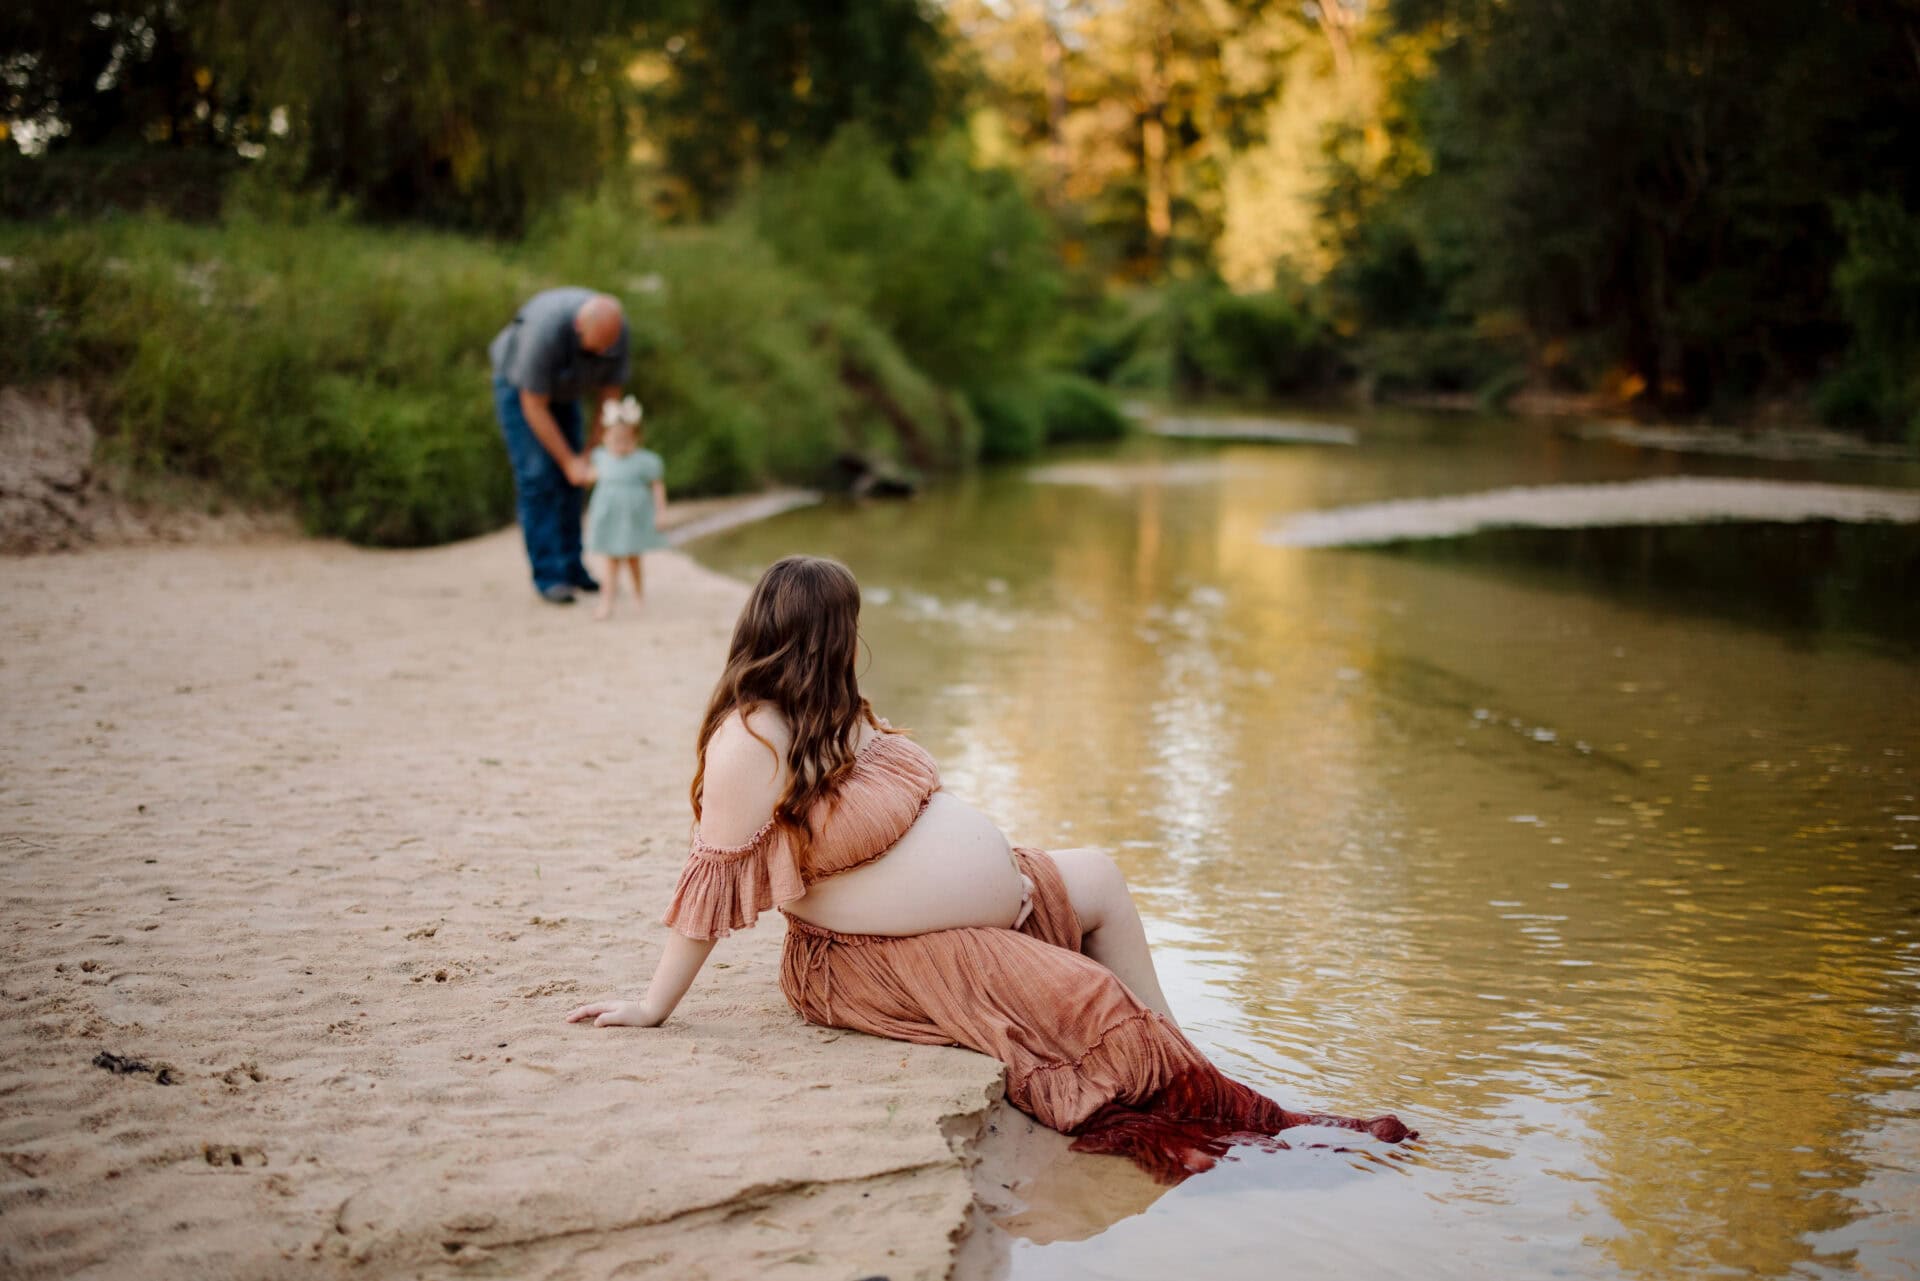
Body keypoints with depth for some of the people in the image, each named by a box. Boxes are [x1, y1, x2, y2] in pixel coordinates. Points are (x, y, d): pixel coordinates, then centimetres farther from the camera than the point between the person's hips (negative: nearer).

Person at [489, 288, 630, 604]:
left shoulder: (615, 328, -26)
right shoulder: (546, 332, -43)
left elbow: (609, 394, -13)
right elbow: (533, 407, -33)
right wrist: (570, 462, -29)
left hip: (558, 387, 6)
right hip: (519, 387, -5)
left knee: (568, 482, 3)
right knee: (537, 477, -13)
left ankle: (570, 566, 12)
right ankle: (548, 575, -10)